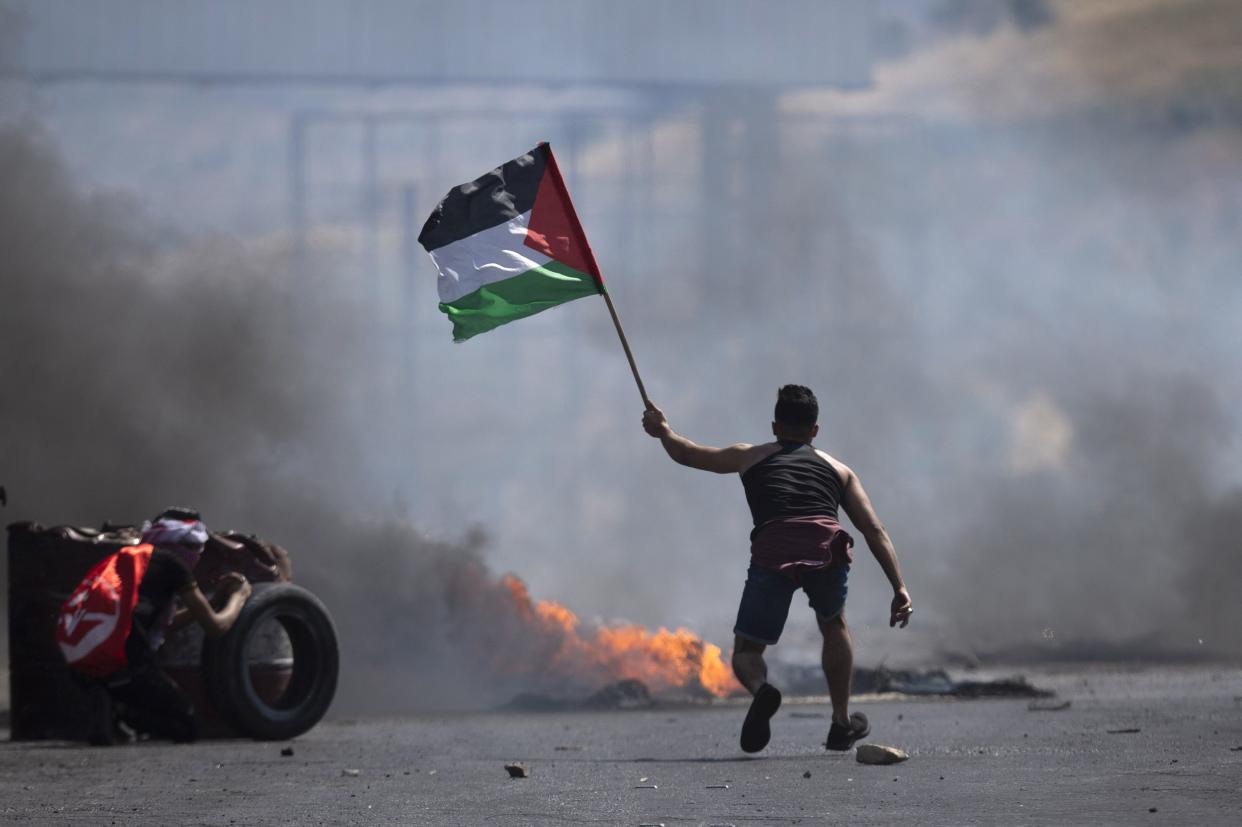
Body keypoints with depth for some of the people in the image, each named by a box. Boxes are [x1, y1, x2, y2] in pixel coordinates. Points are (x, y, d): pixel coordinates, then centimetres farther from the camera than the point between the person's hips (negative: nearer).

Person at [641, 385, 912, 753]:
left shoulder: (751, 458, 30)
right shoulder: (838, 469, 31)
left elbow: (687, 453, 42)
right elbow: (874, 530, 21)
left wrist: (662, 430, 63)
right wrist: (900, 588, 18)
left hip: (772, 553, -1)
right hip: (827, 550, 1)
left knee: (746, 650, 10)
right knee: (834, 625, 32)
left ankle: (760, 690, -26)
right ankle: (842, 723, 30)